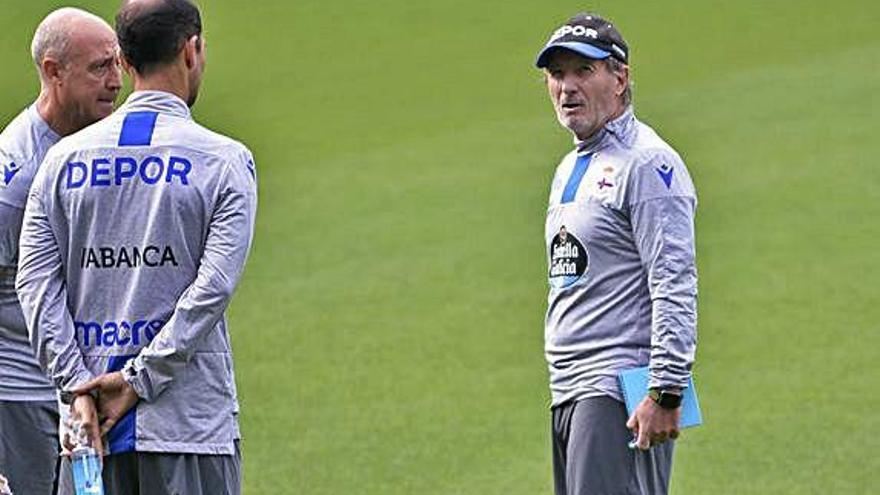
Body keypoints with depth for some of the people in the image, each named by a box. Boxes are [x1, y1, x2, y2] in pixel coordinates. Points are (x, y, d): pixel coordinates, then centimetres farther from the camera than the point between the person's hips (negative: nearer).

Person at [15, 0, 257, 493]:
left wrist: (78, 385, -4)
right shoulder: (224, 161, -2)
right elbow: (214, 286, -11)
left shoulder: (65, 159, 8)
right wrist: (137, 381, -9)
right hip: (190, 421, -3)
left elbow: (36, 279, 0)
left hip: (91, 422, 3)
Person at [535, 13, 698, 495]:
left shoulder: (647, 163, -10)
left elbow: (675, 288, -17)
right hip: (567, 395, 10)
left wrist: (665, 393, -24)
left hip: (620, 395, -10)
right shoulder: (570, 168, 21)